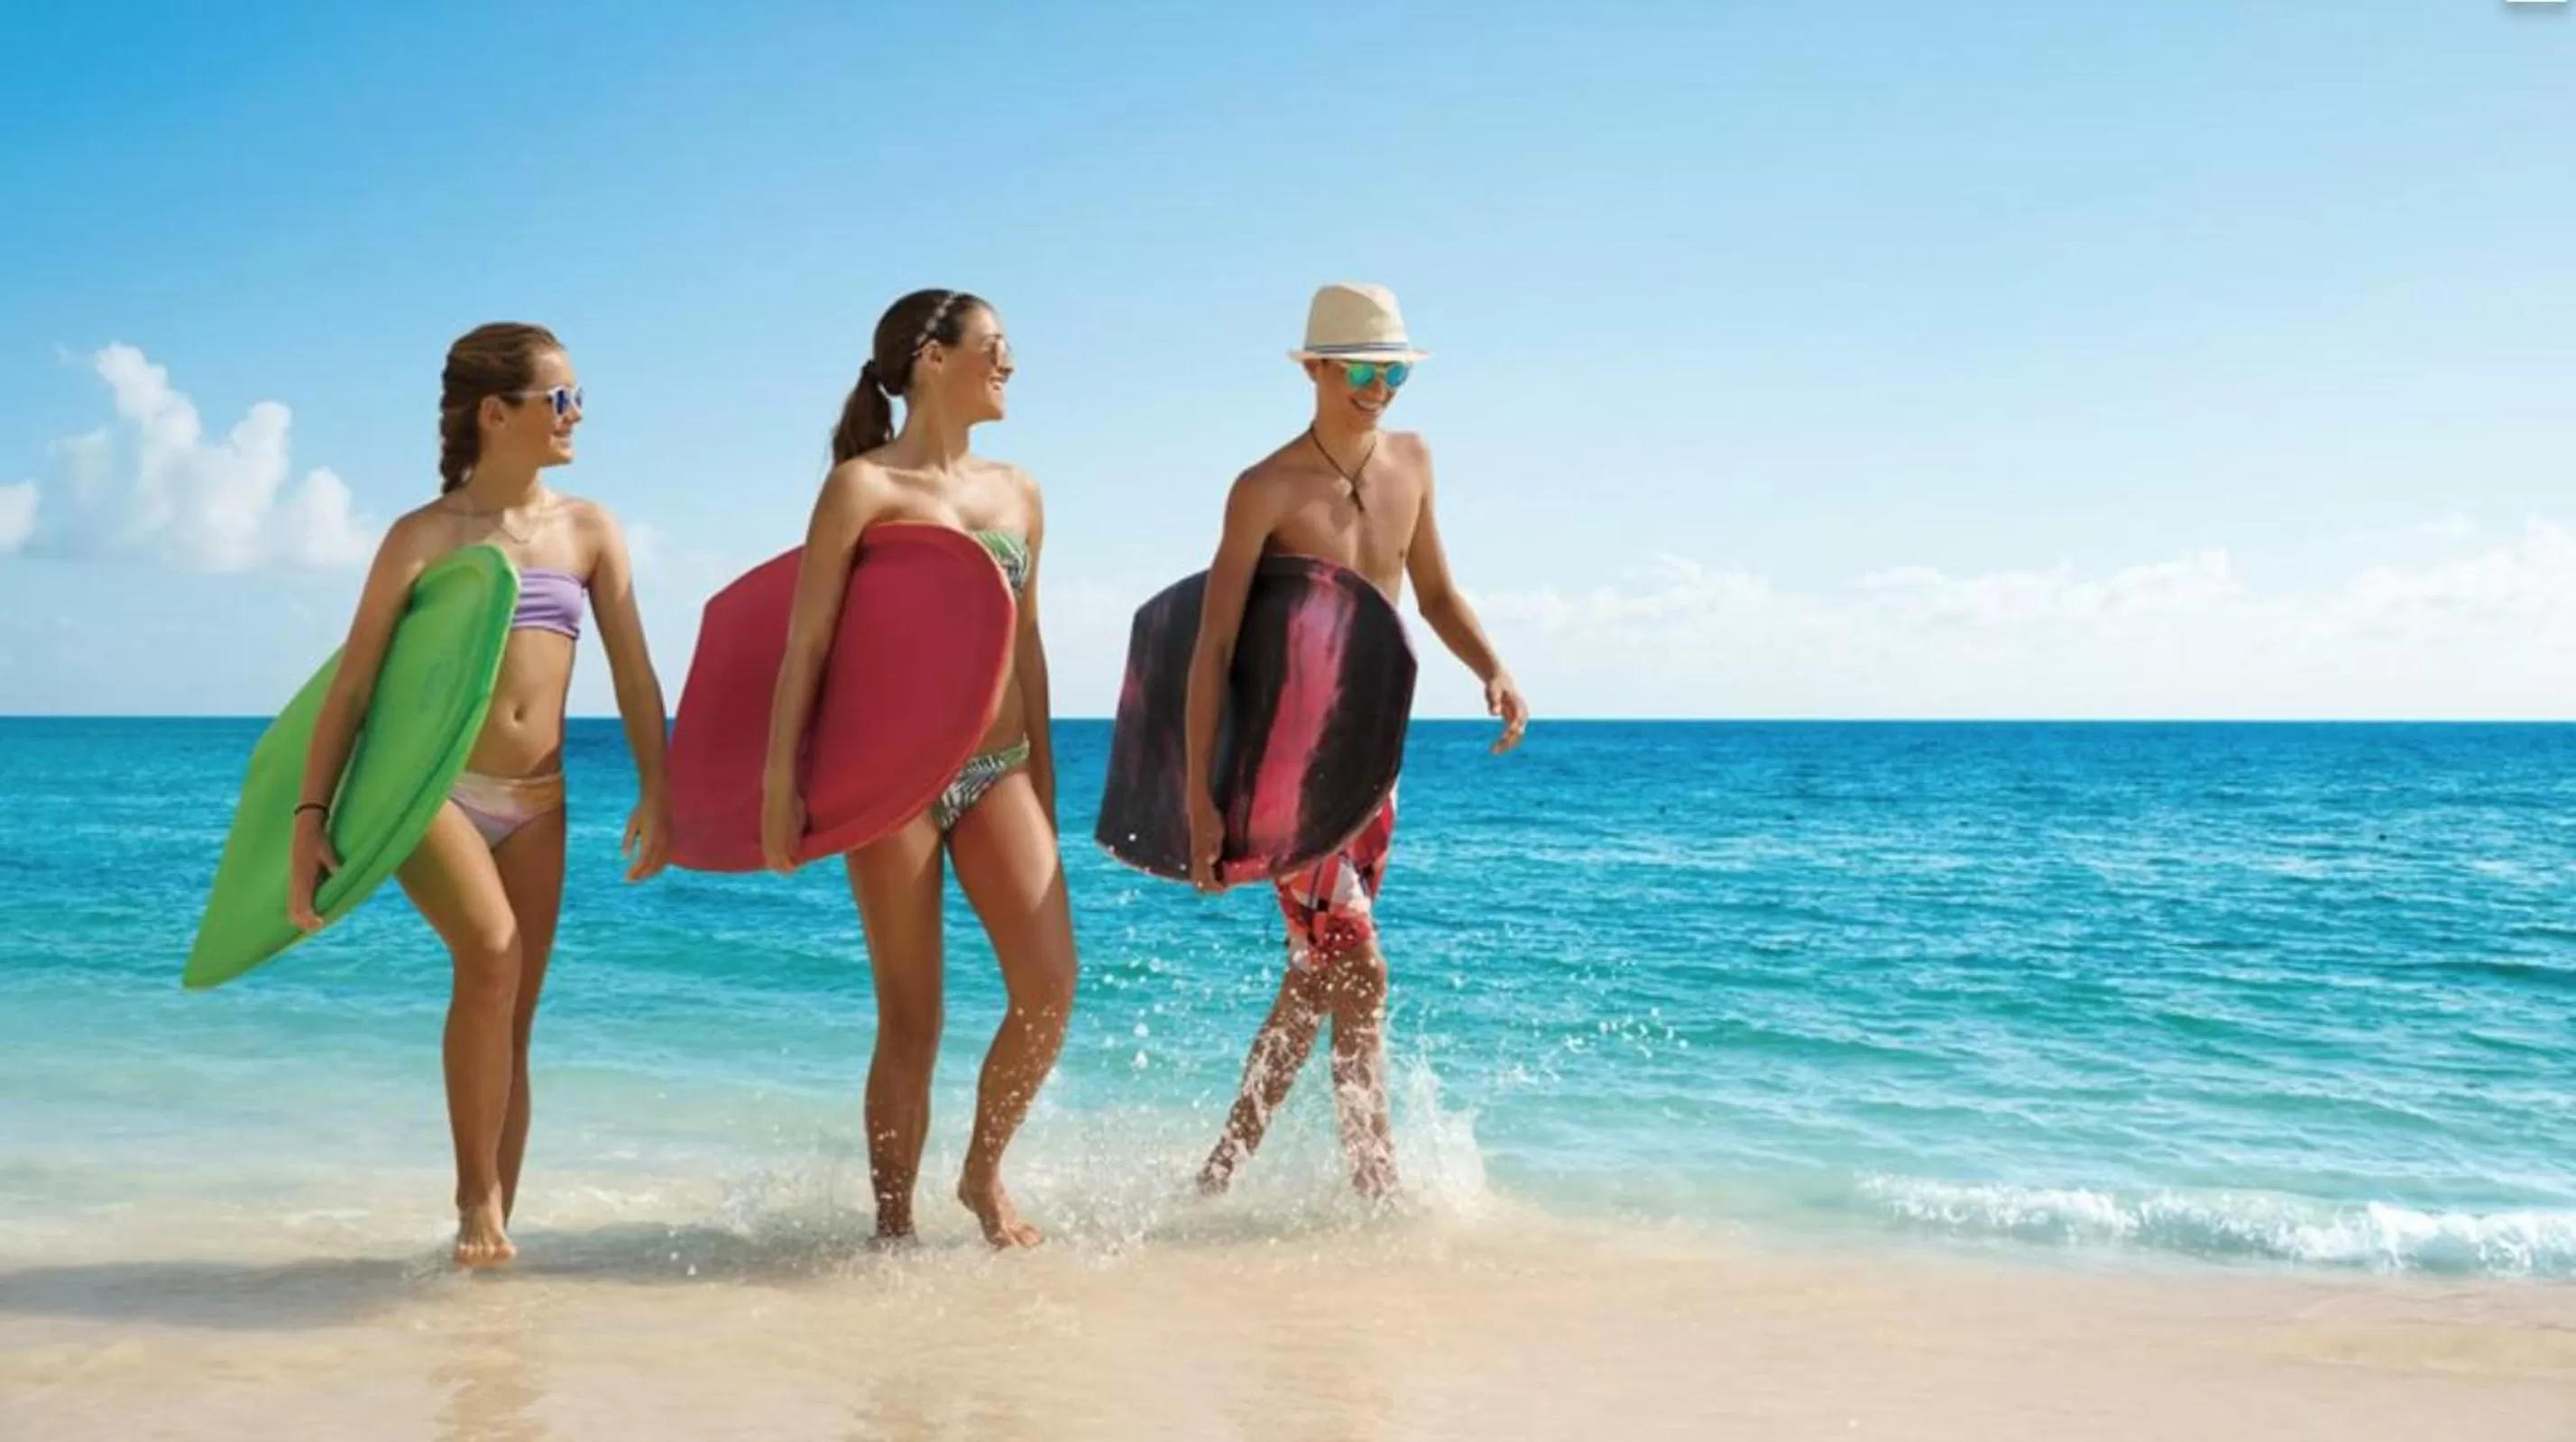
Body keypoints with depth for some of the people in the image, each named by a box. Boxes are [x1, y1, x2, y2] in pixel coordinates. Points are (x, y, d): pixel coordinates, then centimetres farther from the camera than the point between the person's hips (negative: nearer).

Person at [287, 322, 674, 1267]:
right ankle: (476, 1199, -14)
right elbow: (353, 683, -3)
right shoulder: (425, 535, -2)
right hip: (430, 788, -4)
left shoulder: (589, 531, 7)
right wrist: (310, 815, -9)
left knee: (514, 1025, 5)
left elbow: (633, 669, 6)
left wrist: (655, 792, -3)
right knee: (491, 954, -27)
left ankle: (496, 1227, 14)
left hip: (535, 803, 4)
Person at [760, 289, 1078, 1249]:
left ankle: (984, 1173, 14)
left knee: (1051, 984, -9)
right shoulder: (864, 486, -4)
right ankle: (893, 1221, 16)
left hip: (998, 770, 5)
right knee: (912, 1020, 0)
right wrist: (779, 784, -11)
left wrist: (1044, 777, 17)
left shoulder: (1018, 493, 13)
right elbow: (806, 642, -6)